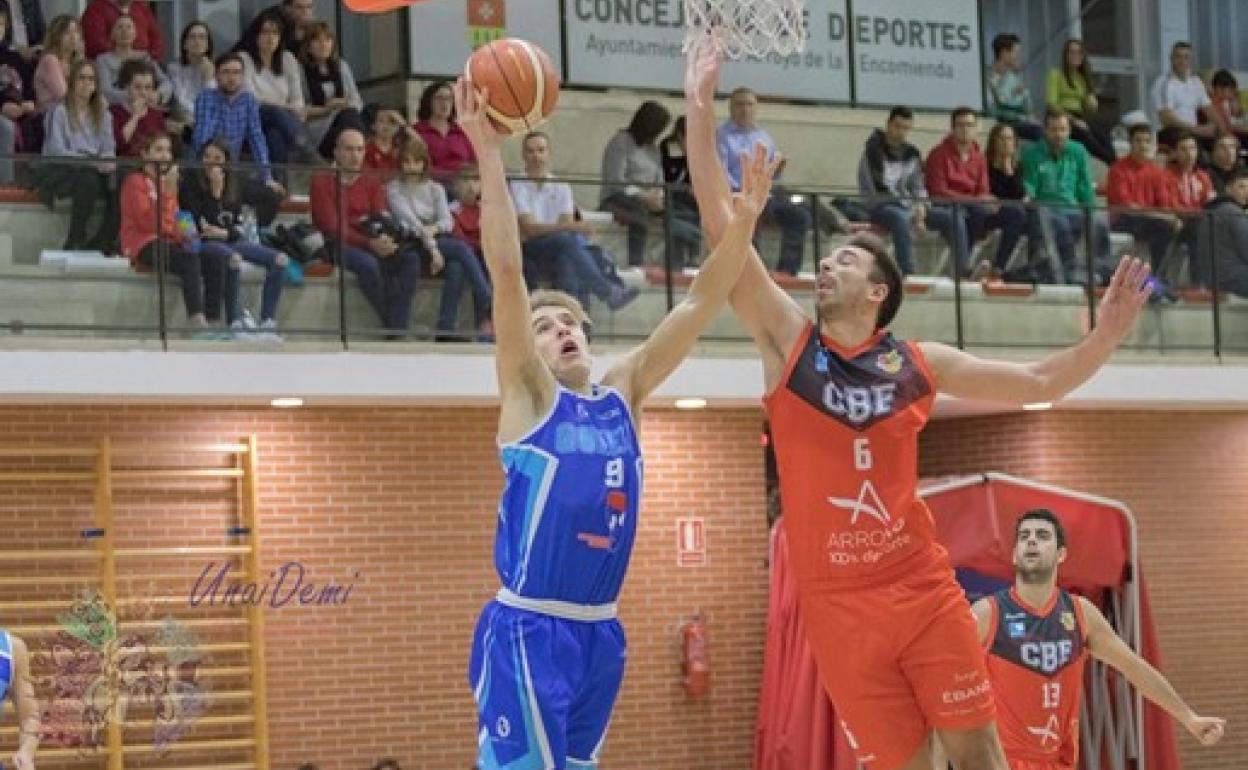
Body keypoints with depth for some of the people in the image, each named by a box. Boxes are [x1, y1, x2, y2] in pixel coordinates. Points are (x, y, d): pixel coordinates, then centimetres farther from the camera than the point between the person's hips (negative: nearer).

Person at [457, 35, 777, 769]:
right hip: (529, 631, -6)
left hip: (600, 631, 6)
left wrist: (742, 226, -5)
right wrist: (489, 155, -21)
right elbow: (508, 274, -13)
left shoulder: (623, 393, 11)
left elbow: (698, 306, 7)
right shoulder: (529, 395, -3)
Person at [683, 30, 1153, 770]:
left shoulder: (918, 363, 6)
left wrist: (1106, 337, -3)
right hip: (840, 602, -1)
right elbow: (723, 231, -8)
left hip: (925, 587, 2)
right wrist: (702, 118, -14)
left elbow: (1040, 383, 12)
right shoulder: (789, 340, 1)